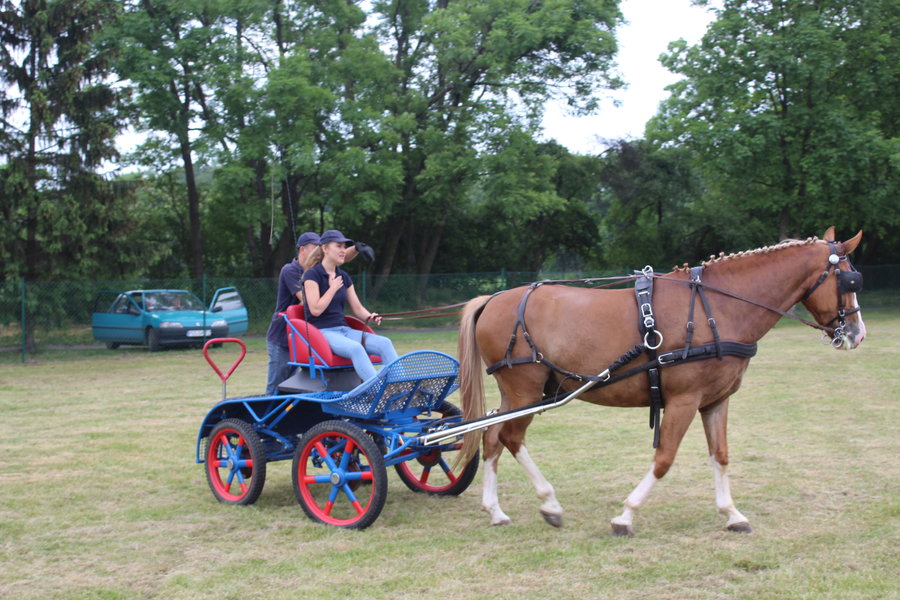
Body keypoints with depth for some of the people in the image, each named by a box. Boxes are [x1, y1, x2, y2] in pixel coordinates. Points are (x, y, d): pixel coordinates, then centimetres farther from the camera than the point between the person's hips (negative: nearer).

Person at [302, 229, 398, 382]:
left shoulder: (344, 277, 15)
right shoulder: (312, 275, -5)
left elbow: (357, 308, 14)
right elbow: (316, 309, -15)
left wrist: (369, 316, -7)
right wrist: (333, 288, -7)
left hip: (344, 329, 7)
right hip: (321, 332, -7)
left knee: (385, 343, -17)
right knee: (355, 348, -37)